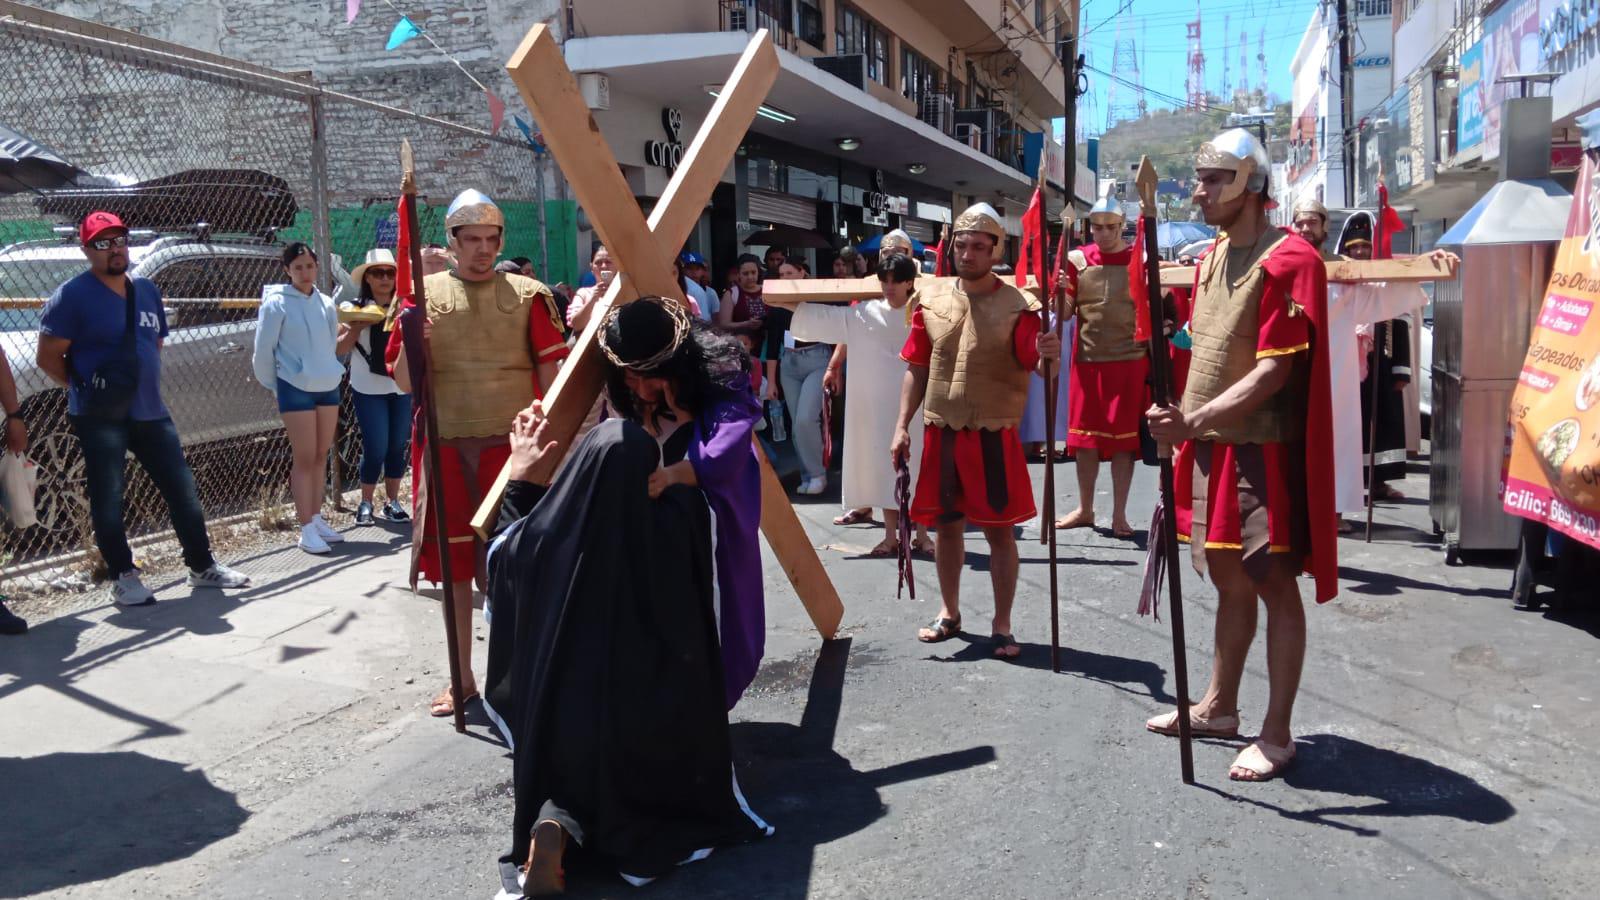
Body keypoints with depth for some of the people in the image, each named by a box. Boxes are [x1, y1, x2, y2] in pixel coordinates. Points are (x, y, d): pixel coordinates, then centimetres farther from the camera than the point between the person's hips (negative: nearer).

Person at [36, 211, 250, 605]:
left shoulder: (147, 291, 11)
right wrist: (88, 389, -2)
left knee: (183, 489, 9)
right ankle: (123, 578, 11)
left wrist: (142, 386, 15)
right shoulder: (73, 295, -9)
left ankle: (202, 566, 20)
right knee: (108, 499, 1)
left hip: (151, 413, 6)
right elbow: (49, 358, -9)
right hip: (100, 419, -6)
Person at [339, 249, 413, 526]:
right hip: (369, 389, -2)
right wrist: (357, 327, -16)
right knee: (376, 448, -4)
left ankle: (392, 501, 19)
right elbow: (340, 349, -3)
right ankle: (366, 503, 12)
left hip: (402, 387, 3)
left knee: (398, 446, 6)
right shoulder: (357, 308, -1)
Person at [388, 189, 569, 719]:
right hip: (444, 447, 2)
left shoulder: (528, 296, 2)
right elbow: (404, 383, 5)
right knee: (453, 566, 9)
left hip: (510, 446, -2)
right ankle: (462, 679, 23)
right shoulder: (426, 295, 6)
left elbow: (552, 375, 2)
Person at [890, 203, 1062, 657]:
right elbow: (916, 369, 8)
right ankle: (949, 612, 31)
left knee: (999, 530, 3)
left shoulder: (1017, 305, -6)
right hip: (941, 434, 3)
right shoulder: (931, 299, 4)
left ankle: (1002, 625, 16)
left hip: (993, 436, -3)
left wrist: (1047, 356, -40)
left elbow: (1035, 364, -16)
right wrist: (902, 425, 2)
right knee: (946, 525, 14)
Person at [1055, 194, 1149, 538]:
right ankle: (1084, 509, 22)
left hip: (1129, 360, -2)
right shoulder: (1077, 259, 4)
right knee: (1085, 436, 9)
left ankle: (1119, 514, 13)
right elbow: (1064, 312, 5)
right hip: (1087, 360, 2)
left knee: (1124, 438, 3)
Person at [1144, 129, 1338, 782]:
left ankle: (1276, 733, 9)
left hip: (1262, 450, -8)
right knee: (1229, 579, 16)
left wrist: (1197, 419, -28)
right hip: (1209, 445, 8)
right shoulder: (1212, 258, 13)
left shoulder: (1287, 261, -13)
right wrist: (1186, 430, 14)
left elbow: (1274, 371, -20)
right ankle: (1219, 705, 29)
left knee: (1274, 586, 0)